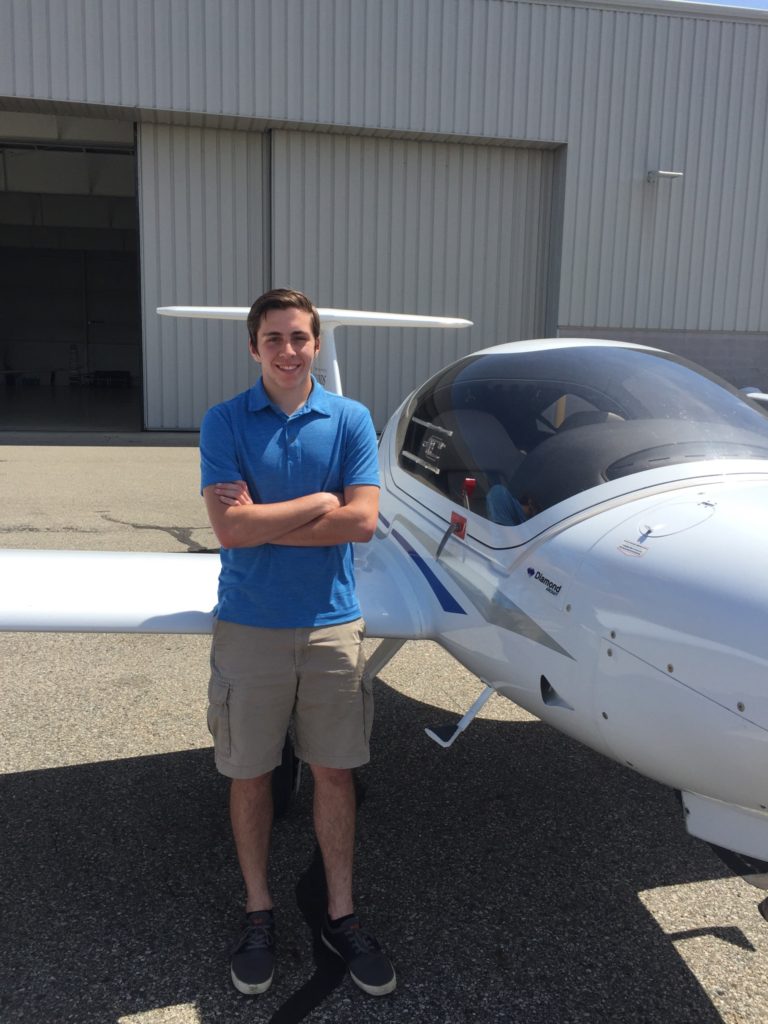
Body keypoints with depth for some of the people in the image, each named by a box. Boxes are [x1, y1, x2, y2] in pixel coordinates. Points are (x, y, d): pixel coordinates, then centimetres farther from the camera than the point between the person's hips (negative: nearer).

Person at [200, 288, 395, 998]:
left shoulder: (350, 419, 0)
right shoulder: (225, 422, -3)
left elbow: (363, 521, -11)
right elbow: (230, 528, -15)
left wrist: (264, 520, -13)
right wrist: (319, 501, -11)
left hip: (331, 624, 1)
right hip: (249, 625, -1)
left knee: (335, 774, 11)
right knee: (250, 776, 12)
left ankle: (342, 916, 31)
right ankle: (259, 912, 34)